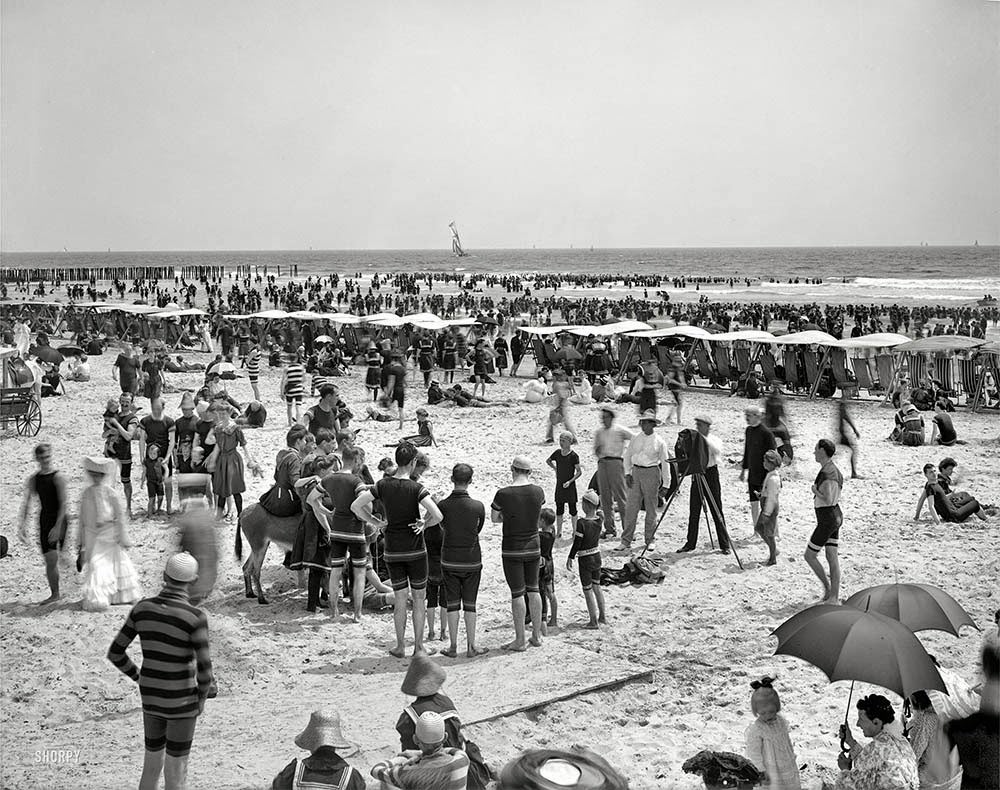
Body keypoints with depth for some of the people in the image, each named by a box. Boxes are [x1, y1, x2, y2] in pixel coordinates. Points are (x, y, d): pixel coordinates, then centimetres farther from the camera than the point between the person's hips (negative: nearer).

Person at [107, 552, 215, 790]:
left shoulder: (142, 608, -7)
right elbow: (204, 671, -23)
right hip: (181, 702, -5)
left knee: (151, 766, 23)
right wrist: (202, 698, -1)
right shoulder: (195, 617, -23)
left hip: (151, 698, 5)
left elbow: (115, 653, 0)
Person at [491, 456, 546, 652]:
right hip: (533, 547, 4)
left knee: (517, 593, 2)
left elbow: (494, 518, -3)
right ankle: (536, 636, 23)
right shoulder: (538, 491, -5)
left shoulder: (504, 494, -17)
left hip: (512, 549, -4)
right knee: (533, 589, 16)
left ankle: (520, 641, 7)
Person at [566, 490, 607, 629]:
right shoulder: (598, 521, -5)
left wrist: (570, 558, -8)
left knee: (587, 591, 4)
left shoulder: (581, 523, -22)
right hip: (597, 556, 6)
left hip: (585, 559, -6)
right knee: (597, 587, 20)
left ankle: (594, 621, 8)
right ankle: (602, 617, 28)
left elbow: (577, 543, -18)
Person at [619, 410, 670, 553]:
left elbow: (665, 461, 2)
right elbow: (627, 456, 13)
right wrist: (628, 473, 4)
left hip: (652, 473, -3)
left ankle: (649, 541, 15)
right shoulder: (635, 438, 6)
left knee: (651, 509, 4)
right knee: (631, 508, -2)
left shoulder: (659, 441, -3)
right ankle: (626, 542, -1)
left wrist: (665, 480, 1)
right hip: (636, 472, 3)